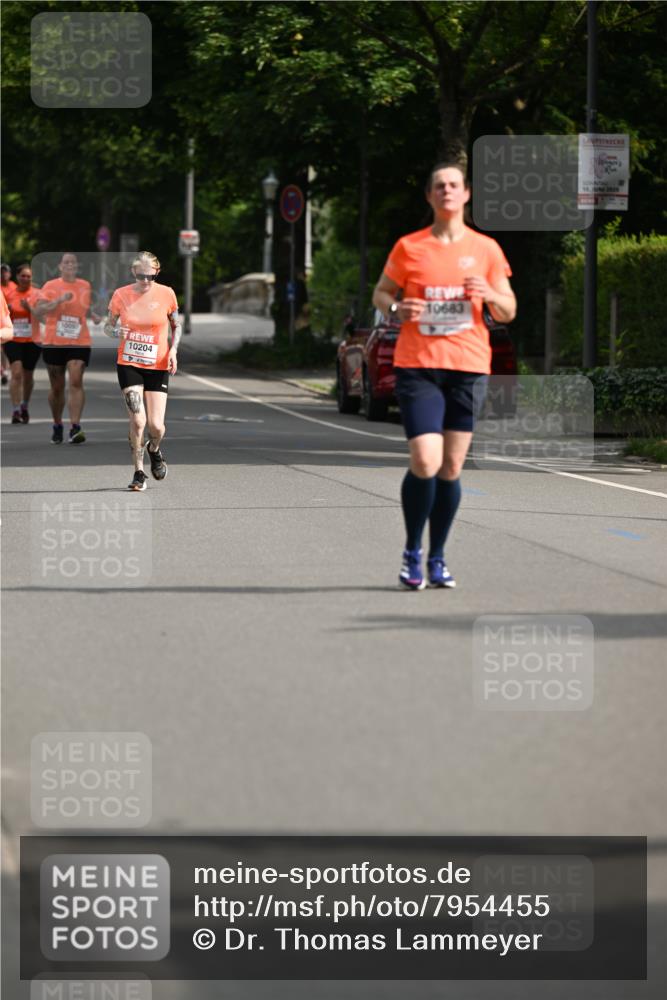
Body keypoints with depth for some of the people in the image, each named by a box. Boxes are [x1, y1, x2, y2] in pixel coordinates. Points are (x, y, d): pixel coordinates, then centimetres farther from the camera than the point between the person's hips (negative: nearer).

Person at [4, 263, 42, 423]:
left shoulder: (37, 294, -1)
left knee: (28, 375, 13)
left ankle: (24, 407, 34)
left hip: (32, 340, 0)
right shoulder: (9, 294, 3)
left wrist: (29, 308, -22)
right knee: (16, 374, -14)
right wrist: (7, 311, -7)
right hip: (13, 339, 0)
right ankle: (16, 411, -15)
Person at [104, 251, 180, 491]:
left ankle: (154, 450, 31)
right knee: (138, 420, -13)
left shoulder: (166, 294, -4)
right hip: (129, 364, 0)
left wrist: (173, 350, -5)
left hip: (158, 366, 1)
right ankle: (139, 472, 4)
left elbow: (176, 325, 11)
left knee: (156, 425, -5)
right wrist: (116, 331, -17)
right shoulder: (121, 295, -5)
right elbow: (108, 326, 7)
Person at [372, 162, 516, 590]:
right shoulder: (409, 248, 3)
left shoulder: (486, 249, 7)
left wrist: (490, 295, -11)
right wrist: (396, 308, -9)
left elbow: (509, 311, 12)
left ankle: (437, 558, 18)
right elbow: (381, 293, 14)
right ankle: (412, 553, 6)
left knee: (451, 467, 4)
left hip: (469, 366, 2)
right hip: (418, 366, -2)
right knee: (425, 463, -14)